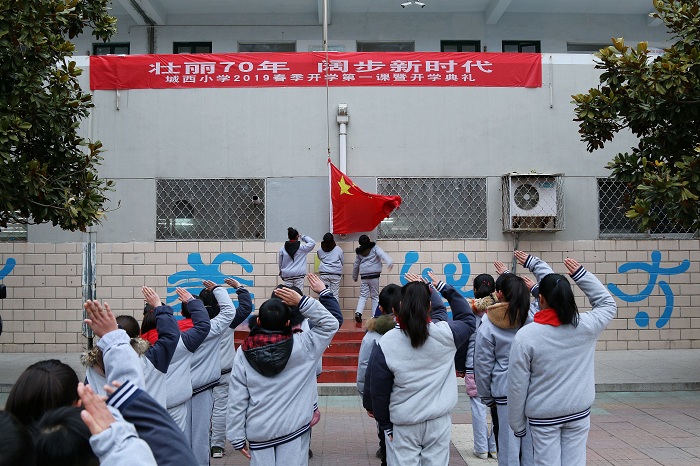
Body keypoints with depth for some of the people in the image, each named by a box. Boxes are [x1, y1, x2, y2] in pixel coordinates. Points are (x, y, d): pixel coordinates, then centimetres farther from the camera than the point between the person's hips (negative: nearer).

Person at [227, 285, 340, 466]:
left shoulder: (244, 352, -6)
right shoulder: (301, 346, -11)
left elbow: (237, 399, -4)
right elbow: (330, 324, 0)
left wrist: (237, 437, 5)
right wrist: (301, 301, -8)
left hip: (258, 431, 2)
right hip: (293, 429, -1)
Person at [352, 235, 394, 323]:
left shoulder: (359, 252, 12)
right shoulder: (374, 248, 1)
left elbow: (356, 265, 20)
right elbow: (382, 254, -19)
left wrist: (355, 277, 34)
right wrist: (389, 262, -35)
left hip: (364, 277, 3)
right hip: (374, 275, -2)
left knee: (363, 296, 6)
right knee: (375, 296, 6)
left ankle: (358, 312, -15)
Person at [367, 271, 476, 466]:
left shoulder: (385, 344, -14)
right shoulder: (445, 333, -12)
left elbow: (379, 391, -6)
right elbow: (468, 320, 12)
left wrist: (385, 424, 7)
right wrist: (443, 288, 12)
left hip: (403, 425, -1)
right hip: (438, 421, 2)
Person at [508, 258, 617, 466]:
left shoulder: (525, 336, -15)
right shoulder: (586, 325, -10)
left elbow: (517, 385, -10)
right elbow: (608, 304, 14)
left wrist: (517, 423, 3)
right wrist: (580, 274, 8)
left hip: (543, 416, -3)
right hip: (579, 411, 3)